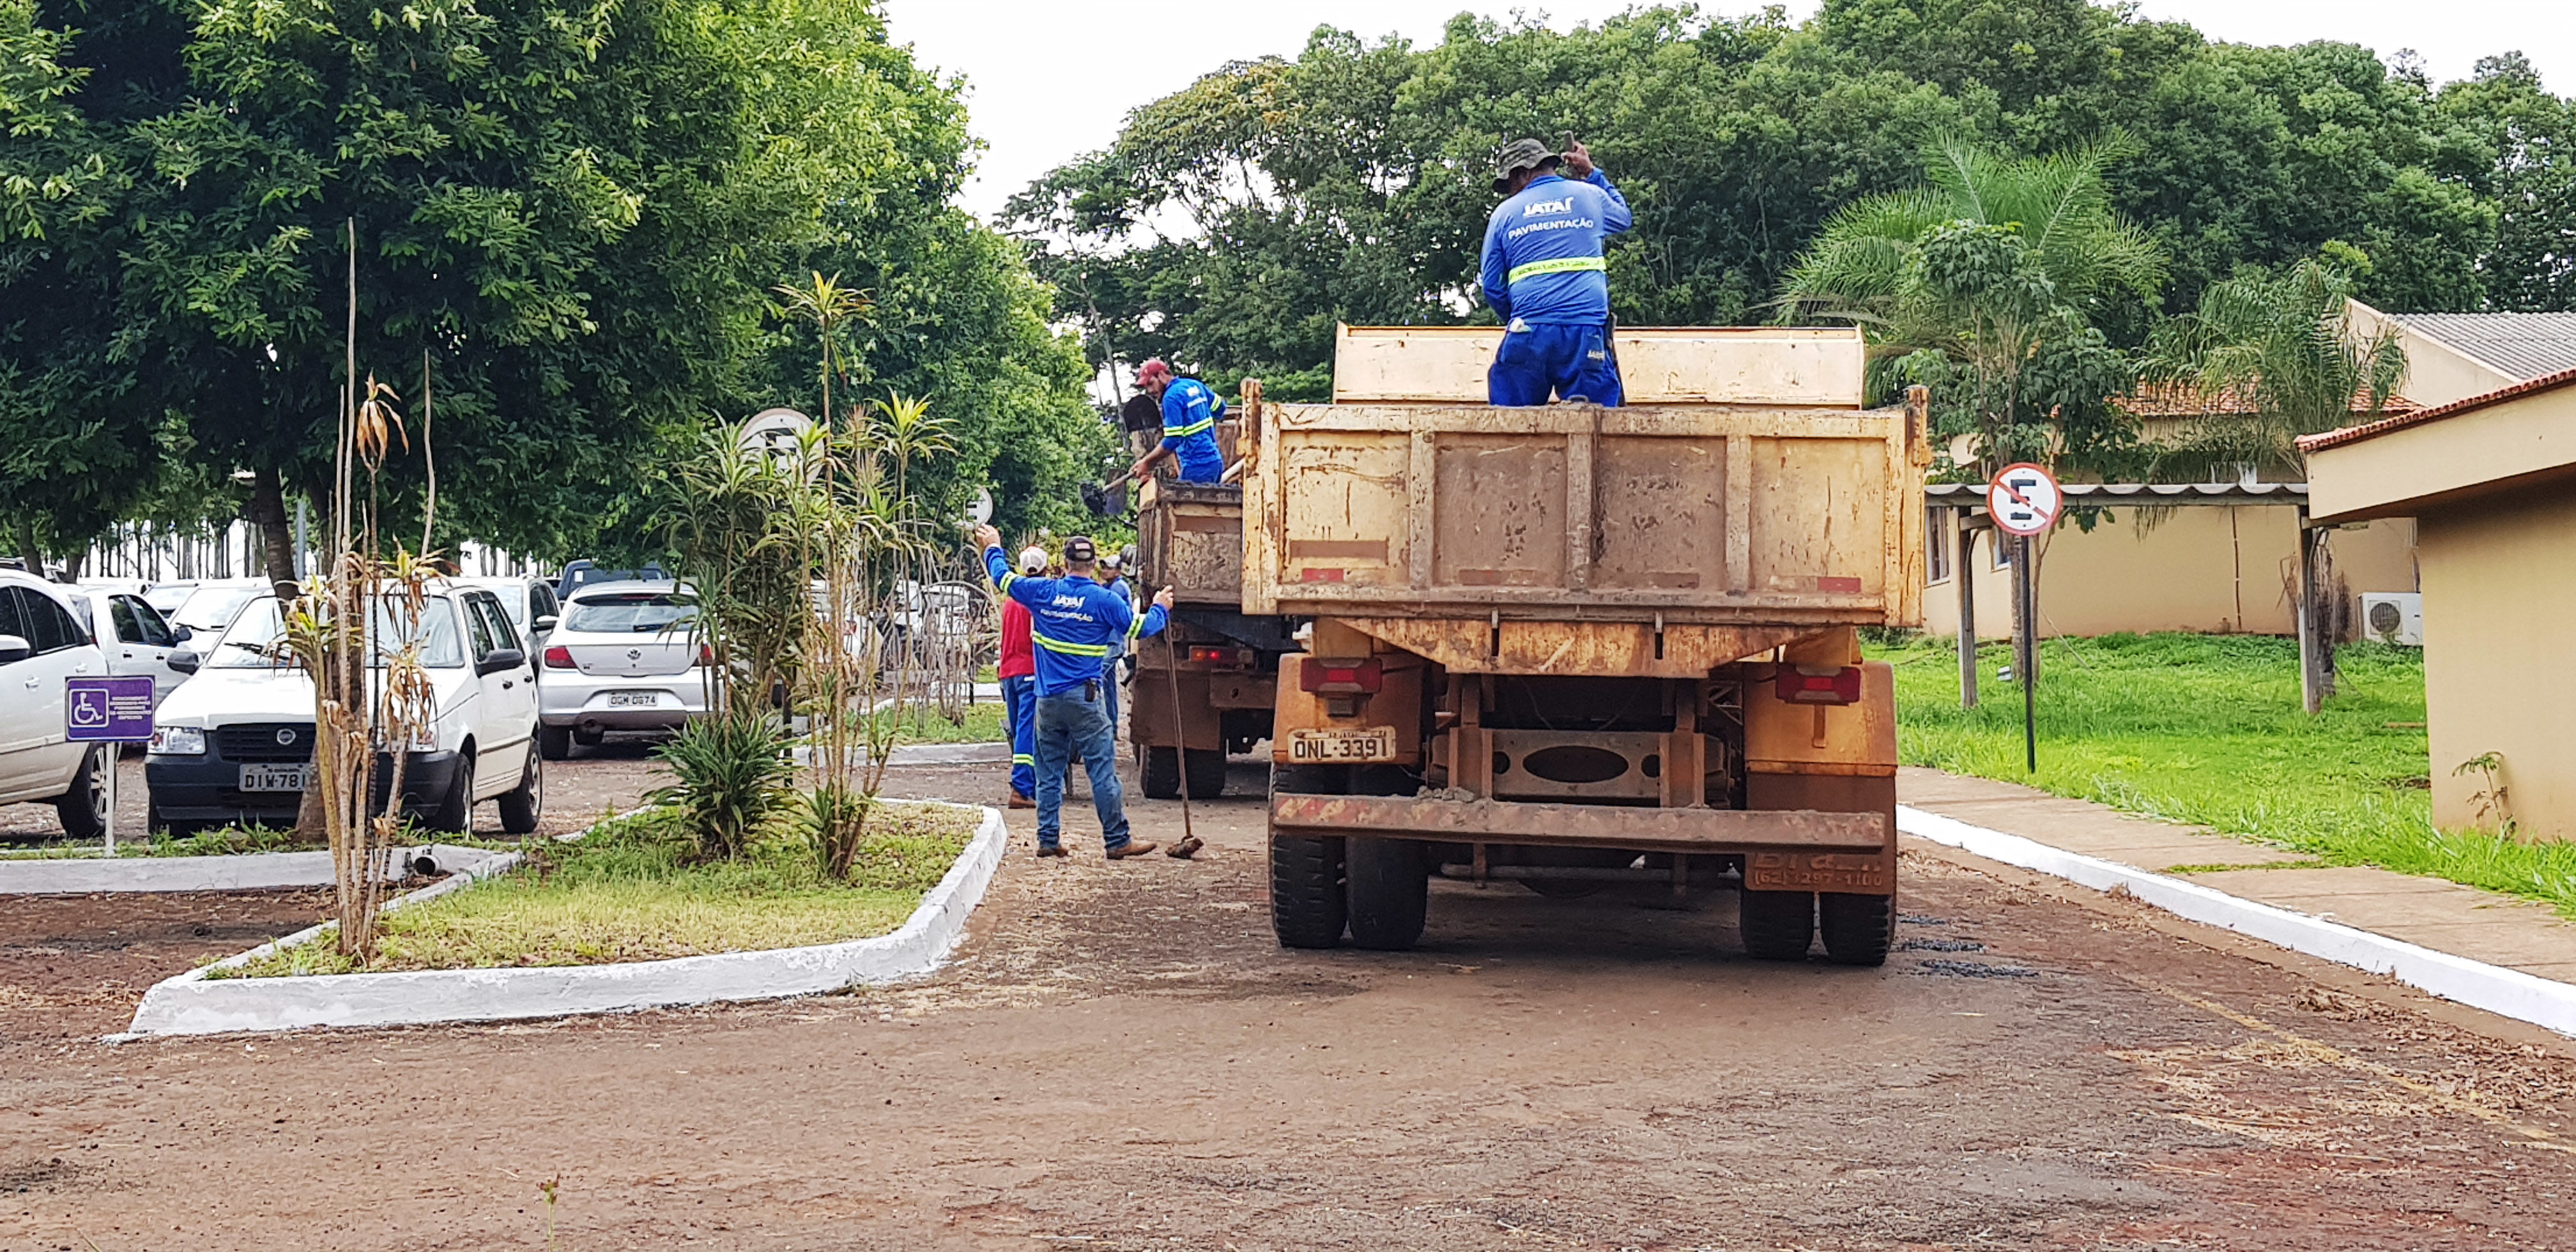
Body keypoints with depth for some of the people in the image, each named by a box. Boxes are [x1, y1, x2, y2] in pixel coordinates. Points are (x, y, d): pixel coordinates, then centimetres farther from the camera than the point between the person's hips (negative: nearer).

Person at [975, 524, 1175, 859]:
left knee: (1049, 772, 10)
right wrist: (1160, 609, 22)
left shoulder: (1043, 592, 2)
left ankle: (1049, 840, 11)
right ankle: (1118, 840, -3)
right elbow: (1139, 628, 2)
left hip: (1047, 699, 4)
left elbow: (1003, 578, 16)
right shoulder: (1104, 599, -6)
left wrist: (993, 549, 34)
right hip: (1084, 699, -4)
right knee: (1102, 769, -3)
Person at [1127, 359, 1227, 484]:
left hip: (1197, 466, -9)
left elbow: (1172, 441, -18)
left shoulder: (1171, 397, -13)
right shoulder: (1195, 385, 12)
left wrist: (1147, 463, -10)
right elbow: (1219, 407, 25)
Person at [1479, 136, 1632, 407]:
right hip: (1586, 332, 0)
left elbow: (1493, 287, 11)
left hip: (1529, 334, 0)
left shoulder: (1504, 213, 11)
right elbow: (1622, 217, 37)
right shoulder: (1591, 195, 13)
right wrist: (1591, 173, 41)